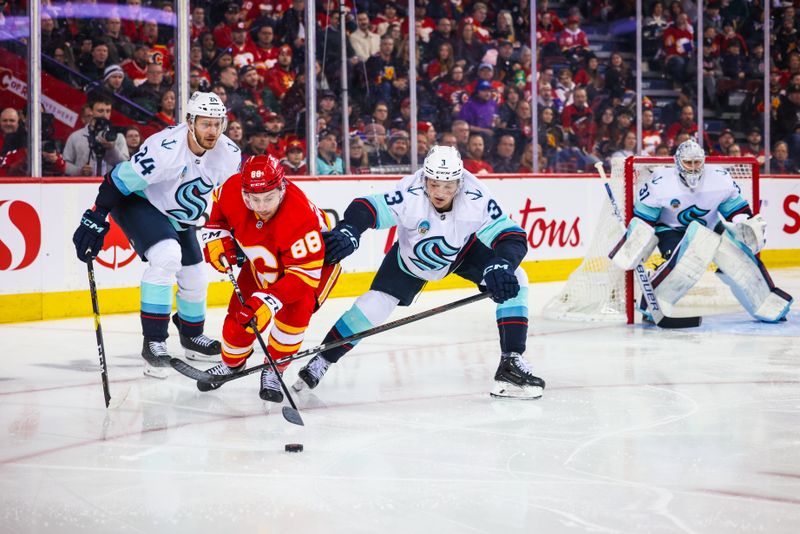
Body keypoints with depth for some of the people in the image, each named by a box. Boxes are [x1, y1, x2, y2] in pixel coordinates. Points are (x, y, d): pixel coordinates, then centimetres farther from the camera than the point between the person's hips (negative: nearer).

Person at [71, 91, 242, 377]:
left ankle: (191, 337, 41)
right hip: (138, 203, -7)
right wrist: (95, 219, -27)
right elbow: (120, 180, -28)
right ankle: (153, 341, -21)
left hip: (178, 217, 7)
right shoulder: (165, 147, -34)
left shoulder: (230, 154, -14)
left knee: (195, 277, 12)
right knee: (167, 257, -30)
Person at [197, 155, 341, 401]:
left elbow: (305, 273, -40)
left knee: (294, 311, -27)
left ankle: (274, 370, -3)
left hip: (317, 258, -5)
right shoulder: (233, 190, -28)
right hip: (264, 259, 5)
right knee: (240, 313, -1)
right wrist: (217, 236, -10)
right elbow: (219, 205, 0)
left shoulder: (300, 216, -44)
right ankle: (231, 363, 29)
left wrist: (269, 300, -47)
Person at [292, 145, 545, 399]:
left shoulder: (476, 199, -35)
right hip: (411, 256, -1)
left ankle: (512, 363, -12)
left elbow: (512, 236, -33)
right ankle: (320, 362, 9)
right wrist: (347, 232, -57)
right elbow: (365, 208, -35)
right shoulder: (410, 197, -38)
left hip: (464, 249, 1)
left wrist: (500, 266, -52)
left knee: (514, 281, -17)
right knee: (374, 305, -10)